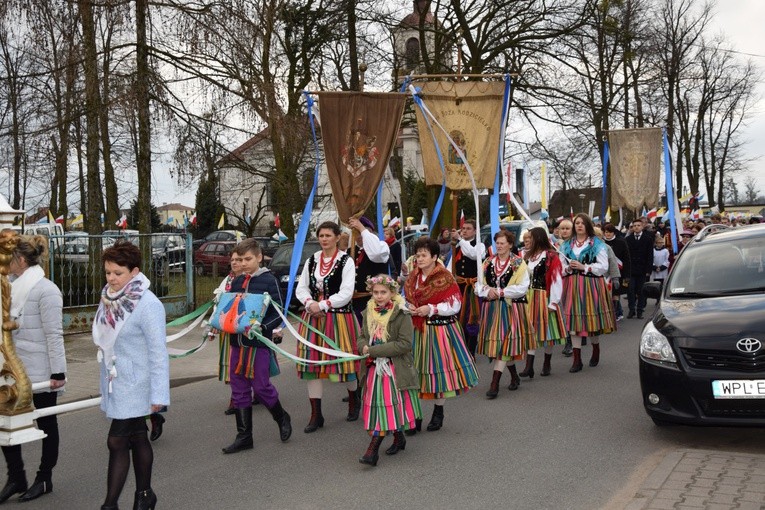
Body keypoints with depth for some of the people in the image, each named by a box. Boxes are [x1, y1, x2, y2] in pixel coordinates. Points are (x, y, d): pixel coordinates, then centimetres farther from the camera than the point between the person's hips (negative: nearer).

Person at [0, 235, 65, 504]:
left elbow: (54, 335, -17)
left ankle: (44, 479, 21)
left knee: (46, 424, 8)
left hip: (40, 372, -7)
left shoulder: (45, 290, -16)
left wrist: (58, 372, -17)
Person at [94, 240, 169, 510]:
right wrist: (106, 381, 15)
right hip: (115, 382, 7)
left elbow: (158, 352, -18)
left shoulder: (147, 304, -19)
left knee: (117, 442, -5)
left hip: (134, 384, -7)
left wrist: (159, 394, -18)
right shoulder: (109, 298, 3)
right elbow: (106, 340, 11)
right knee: (136, 438, 16)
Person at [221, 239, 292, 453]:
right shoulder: (237, 281, 10)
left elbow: (278, 311, -9)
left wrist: (263, 327, -23)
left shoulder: (268, 280, -7)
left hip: (259, 341, -6)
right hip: (237, 341, 6)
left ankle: (282, 418, 28)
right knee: (239, 389, 8)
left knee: (261, 386, 0)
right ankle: (244, 436, 18)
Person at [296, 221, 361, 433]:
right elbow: (301, 288, 9)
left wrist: (322, 305, -16)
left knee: (343, 360, 3)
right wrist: (310, 303, -11)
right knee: (312, 363, 2)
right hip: (313, 318, 4)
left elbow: (346, 293, -13)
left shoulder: (346, 262, -6)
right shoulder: (311, 261, 9)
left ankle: (353, 399, 33)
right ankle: (316, 414, 10)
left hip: (339, 317, -4)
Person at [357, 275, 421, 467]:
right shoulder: (369, 312, 7)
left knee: (387, 407, -6)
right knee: (378, 407, 12)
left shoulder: (401, 314, -12)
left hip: (394, 369, -6)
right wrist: (364, 347, -13)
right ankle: (398, 438, 32)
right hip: (374, 368, 6)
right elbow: (362, 337, 13)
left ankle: (372, 451, -7)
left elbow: (404, 344, -18)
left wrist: (375, 351, -19)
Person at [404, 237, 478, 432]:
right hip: (417, 330, 5)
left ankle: (438, 413, 23)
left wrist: (431, 309, -20)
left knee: (438, 367, 5)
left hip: (440, 330, -5)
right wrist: (409, 307, -2)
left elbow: (455, 306, -12)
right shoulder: (412, 278, 8)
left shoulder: (445, 278, -10)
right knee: (417, 370, 5)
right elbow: (407, 299, 20)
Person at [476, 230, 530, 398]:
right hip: (491, 308, 5)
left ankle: (495, 383, -9)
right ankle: (514, 376, 30)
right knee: (504, 345, 12)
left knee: (503, 343, -9)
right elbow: (478, 284, 8)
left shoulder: (519, 264, -4)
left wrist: (500, 292, -16)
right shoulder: (488, 263, 9)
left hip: (510, 308, -5)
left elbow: (522, 288, -12)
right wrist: (487, 291, -13)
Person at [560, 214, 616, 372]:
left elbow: (603, 267, -5)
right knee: (574, 320, -1)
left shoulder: (597, 244, 2)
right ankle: (577, 359, 3)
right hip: (572, 286, 3)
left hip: (591, 285, -3)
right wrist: (568, 268, -7)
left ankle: (596, 351, 28)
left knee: (592, 318, 1)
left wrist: (584, 267, -12)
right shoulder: (567, 245, 13)